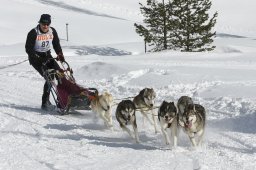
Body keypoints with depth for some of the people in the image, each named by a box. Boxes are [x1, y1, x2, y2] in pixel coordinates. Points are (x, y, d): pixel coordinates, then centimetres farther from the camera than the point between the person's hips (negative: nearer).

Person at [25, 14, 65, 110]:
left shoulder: (52, 32, 1)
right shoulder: (33, 33, -15)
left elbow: (56, 45, 9)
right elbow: (28, 49, -17)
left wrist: (60, 54, -9)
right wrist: (38, 58, -28)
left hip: (47, 56, 6)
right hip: (36, 58, -6)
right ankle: (45, 102, -15)